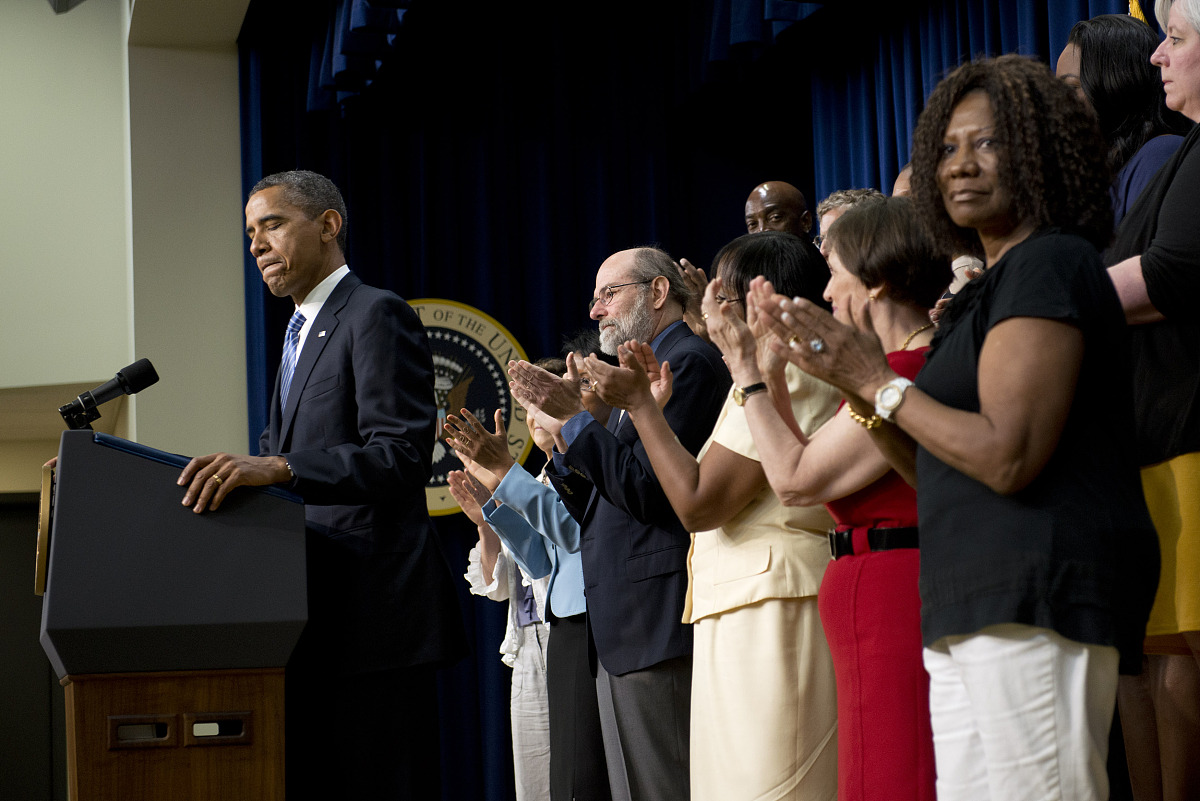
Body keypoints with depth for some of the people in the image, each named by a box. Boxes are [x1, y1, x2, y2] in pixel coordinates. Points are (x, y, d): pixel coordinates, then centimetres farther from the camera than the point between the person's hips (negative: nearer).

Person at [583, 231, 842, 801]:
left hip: (764, 610, -10)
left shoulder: (776, 375, -11)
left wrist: (639, 404, -6)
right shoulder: (802, 374, 21)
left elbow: (697, 503, -15)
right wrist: (659, 398, 19)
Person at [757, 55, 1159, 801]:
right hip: (980, 607, 10)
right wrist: (858, 382, 11)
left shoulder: (1048, 264, -7)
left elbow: (1008, 458, -18)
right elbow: (948, 472, 21)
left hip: (1037, 595, -10)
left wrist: (882, 384, -8)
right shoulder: (995, 286, 23)